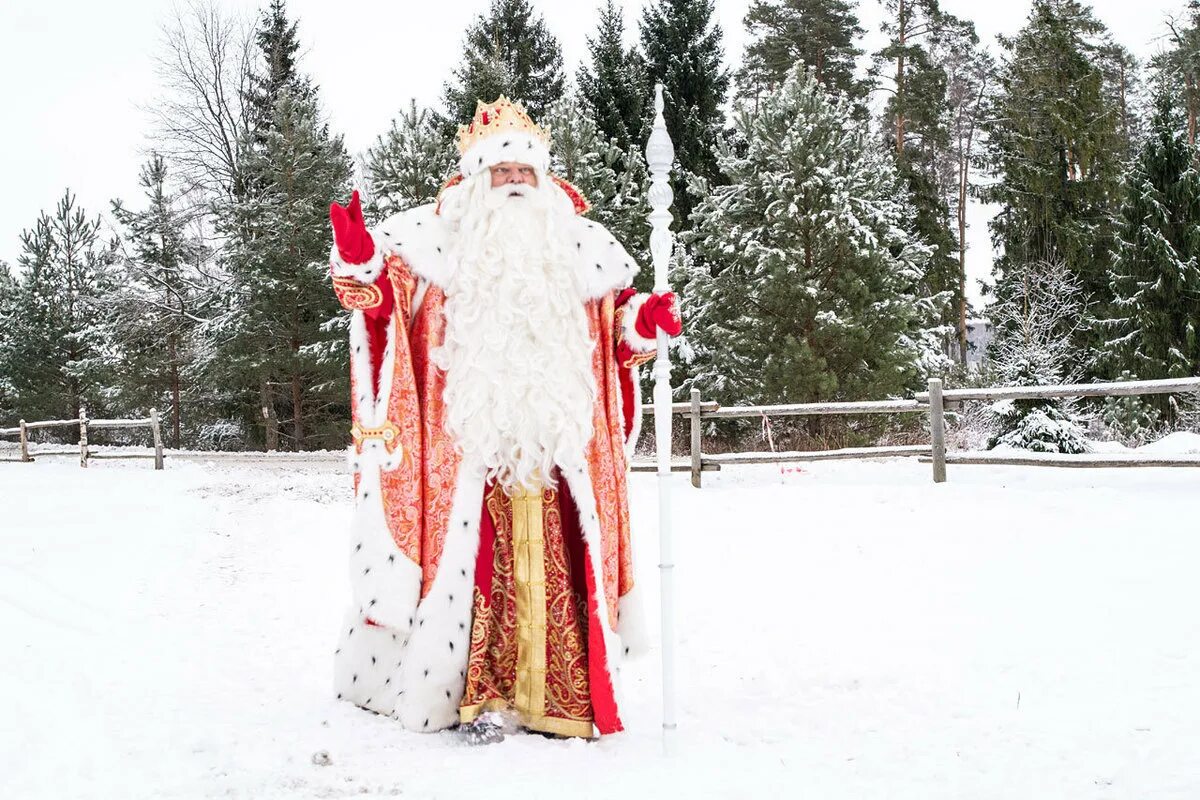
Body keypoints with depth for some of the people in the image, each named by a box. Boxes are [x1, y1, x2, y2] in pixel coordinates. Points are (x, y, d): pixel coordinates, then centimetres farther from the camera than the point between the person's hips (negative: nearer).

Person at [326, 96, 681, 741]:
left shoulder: (579, 248, 16)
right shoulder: (437, 239, 8)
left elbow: (613, 330, 22)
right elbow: (386, 303, 6)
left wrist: (642, 323, 2)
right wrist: (359, 264, -13)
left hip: (555, 442, 3)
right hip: (469, 442, -2)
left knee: (554, 563, 2)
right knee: (479, 565, -6)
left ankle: (558, 694, 11)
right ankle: (481, 695, 2)